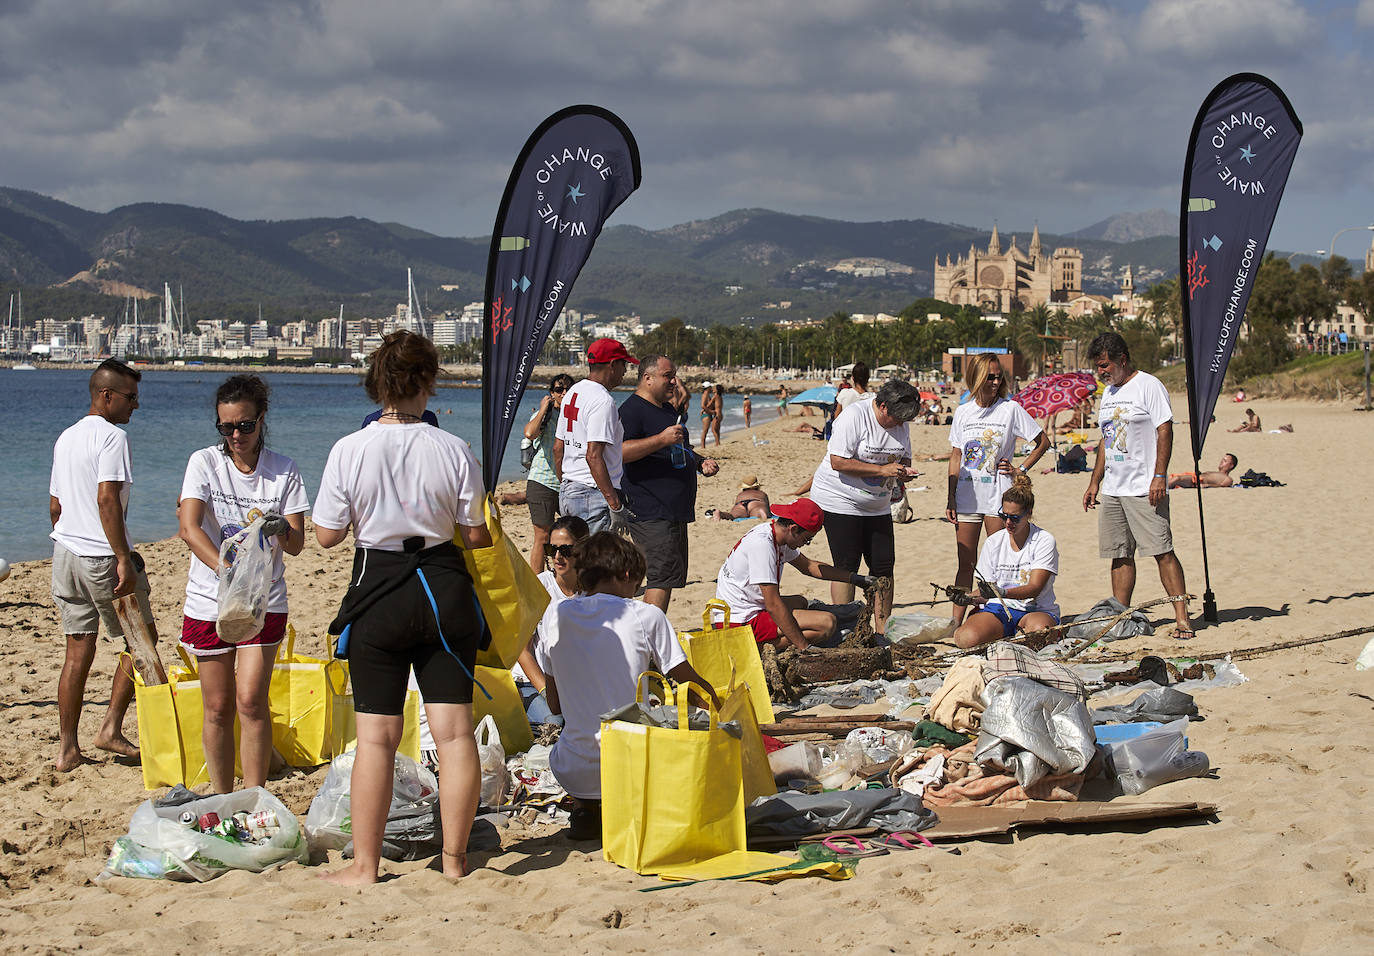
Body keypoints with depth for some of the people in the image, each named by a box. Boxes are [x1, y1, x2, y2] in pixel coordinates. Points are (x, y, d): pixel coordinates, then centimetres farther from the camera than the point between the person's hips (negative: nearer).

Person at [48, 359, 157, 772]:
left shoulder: (65, 438, 15)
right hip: (102, 556, -8)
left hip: (65, 555, 8)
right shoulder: (112, 437, -12)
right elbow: (107, 501, -22)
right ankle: (111, 728, 5)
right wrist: (124, 559, -23)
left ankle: (67, 749, 9)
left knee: (78, 651, 10)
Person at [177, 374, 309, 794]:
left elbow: (297, 545, -2)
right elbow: (189, 528, -19)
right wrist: (225, 568, -36)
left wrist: (281, 529, -27)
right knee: (218, 708, 5)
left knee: (251, 700, -13)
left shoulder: (284, 471, 0)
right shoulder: (204, 463, -4)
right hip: (209, 601, 0)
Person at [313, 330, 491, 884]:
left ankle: (365, 865, 9)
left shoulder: (349, 450, -8)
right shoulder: (454, 451, -5)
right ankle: (455, 859, 12)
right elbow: (477, 536, 1)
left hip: (379, 593, -1)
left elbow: (327, 533, -2)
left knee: (377, 735, 4)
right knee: (454, 730, 6)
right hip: (445, 587, 1)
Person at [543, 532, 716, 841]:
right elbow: (692, 683, 3)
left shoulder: (556, 615, 1)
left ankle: (586, 809, 10)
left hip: (575, 776, 3)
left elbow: (554, 706, 8)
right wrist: (718, 704, 24)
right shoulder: (646, 616, -7)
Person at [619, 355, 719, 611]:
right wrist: (662, 439, -29)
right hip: (651, 511, -10)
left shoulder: (668, 409, 21)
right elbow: (620, 452, -25)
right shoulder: (632, 410, -10)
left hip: (675, 510, 10)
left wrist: (700, 463, 16)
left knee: (672, 576, 13)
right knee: (663, 575, -17)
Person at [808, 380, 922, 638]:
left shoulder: (900, 423, 3)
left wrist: (904, 471, -9)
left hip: (877, 506, 7)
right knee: (847, 567, -8)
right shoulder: (854, 417, -19)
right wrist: (882, 470, -26)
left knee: (883, 566, 2)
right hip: (840, 500, -7)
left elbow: (903, 458, 16)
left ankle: (882, 631, 7)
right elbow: (838, 462, -25)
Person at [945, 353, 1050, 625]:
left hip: (997, 497, -3)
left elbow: (1043, 441, 6)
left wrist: (1021, 470, -1)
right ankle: (956, 622, 6)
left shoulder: (1011, 409, -2)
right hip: (967, 496, 3)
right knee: (965, 563, 4)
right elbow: (956, 456, 12)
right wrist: (950, 498, 7)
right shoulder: (963, 412, 8)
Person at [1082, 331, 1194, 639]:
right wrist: (1094, 483, 19)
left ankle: (1182, 617, -10)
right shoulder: (1108, 393, 19)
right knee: (1120, 555, 8)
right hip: (1112, 489, 8)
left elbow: (1165, 431, -11)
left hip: (1144, 489, -8)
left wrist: (1159, 477, -19)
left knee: (1162, 551, -11)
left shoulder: (1148, 386, -6)